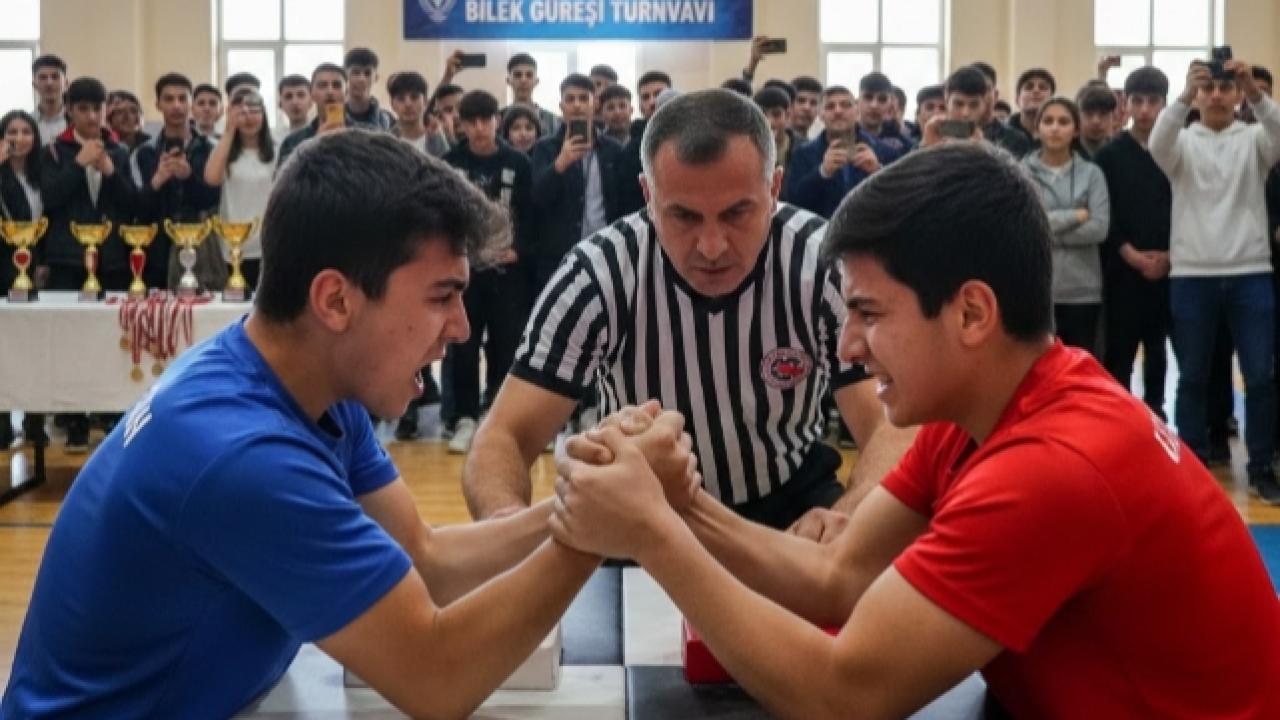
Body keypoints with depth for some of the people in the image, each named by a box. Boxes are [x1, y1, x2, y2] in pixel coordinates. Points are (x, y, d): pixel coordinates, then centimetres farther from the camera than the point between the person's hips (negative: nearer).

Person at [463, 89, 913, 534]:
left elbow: (891, 429, -22)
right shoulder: (595, 275, -20)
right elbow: (506, 436, -19)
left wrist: (846, 519, -46)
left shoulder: (825, 265, -20)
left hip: (792, 505, 1)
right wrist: (506, 519, -43)